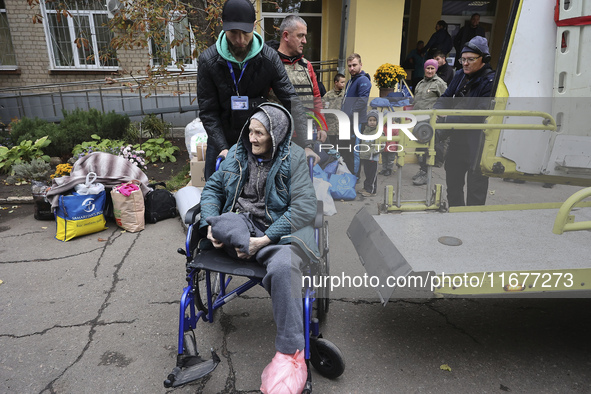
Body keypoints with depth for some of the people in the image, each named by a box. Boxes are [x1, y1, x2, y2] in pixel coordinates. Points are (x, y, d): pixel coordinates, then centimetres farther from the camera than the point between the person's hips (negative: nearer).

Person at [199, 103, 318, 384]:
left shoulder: (294, 158, -3)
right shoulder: (237, 153, 12)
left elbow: (305, 208, -13)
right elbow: (213, 188, 16)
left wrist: (264, 239, -21)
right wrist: (211, 225, -4)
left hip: (278, 230, -3)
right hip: (239, 224, 4)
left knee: (283, 267, -35)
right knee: (223, 223, -33)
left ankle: (290, 352, -23)